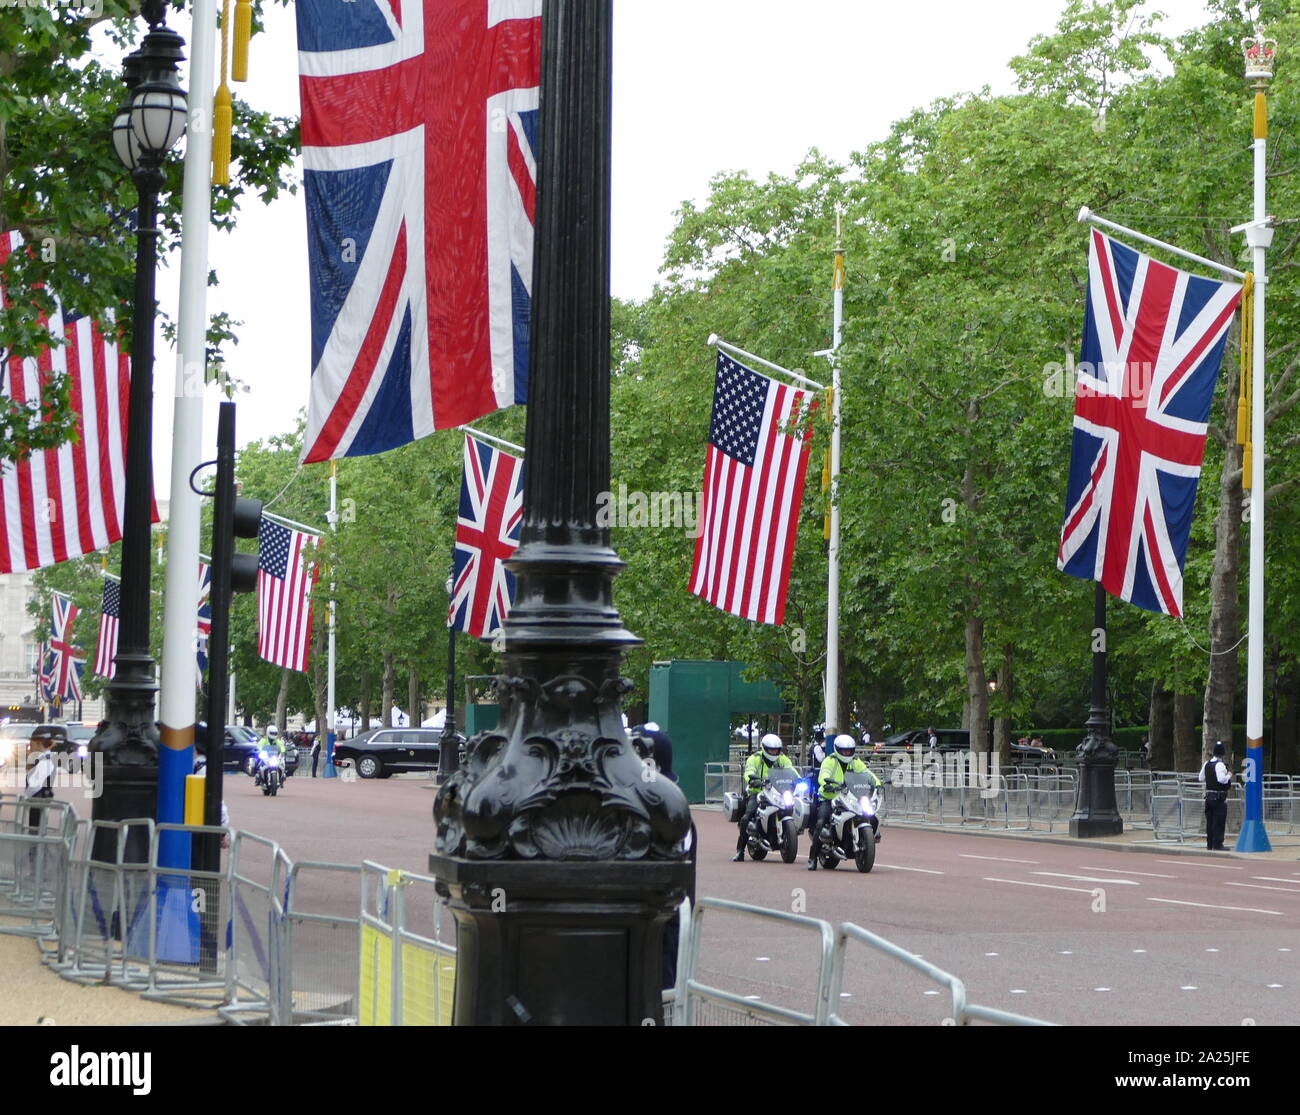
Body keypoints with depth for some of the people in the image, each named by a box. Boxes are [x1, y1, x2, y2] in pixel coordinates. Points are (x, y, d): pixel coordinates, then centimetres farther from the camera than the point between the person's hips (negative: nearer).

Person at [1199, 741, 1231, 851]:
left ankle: (1210, 844, 16)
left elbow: (1200, 778, 17)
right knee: (1219, 821, -5)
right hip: (1219, 797, -8)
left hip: (1209, 795, 8)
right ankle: (1217, 844, -7)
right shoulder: (1219, 765, -15)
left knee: (1210, 820, 12)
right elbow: (1222, 779, -26)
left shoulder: (1207, 764, 10)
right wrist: (1229, 776, -8)